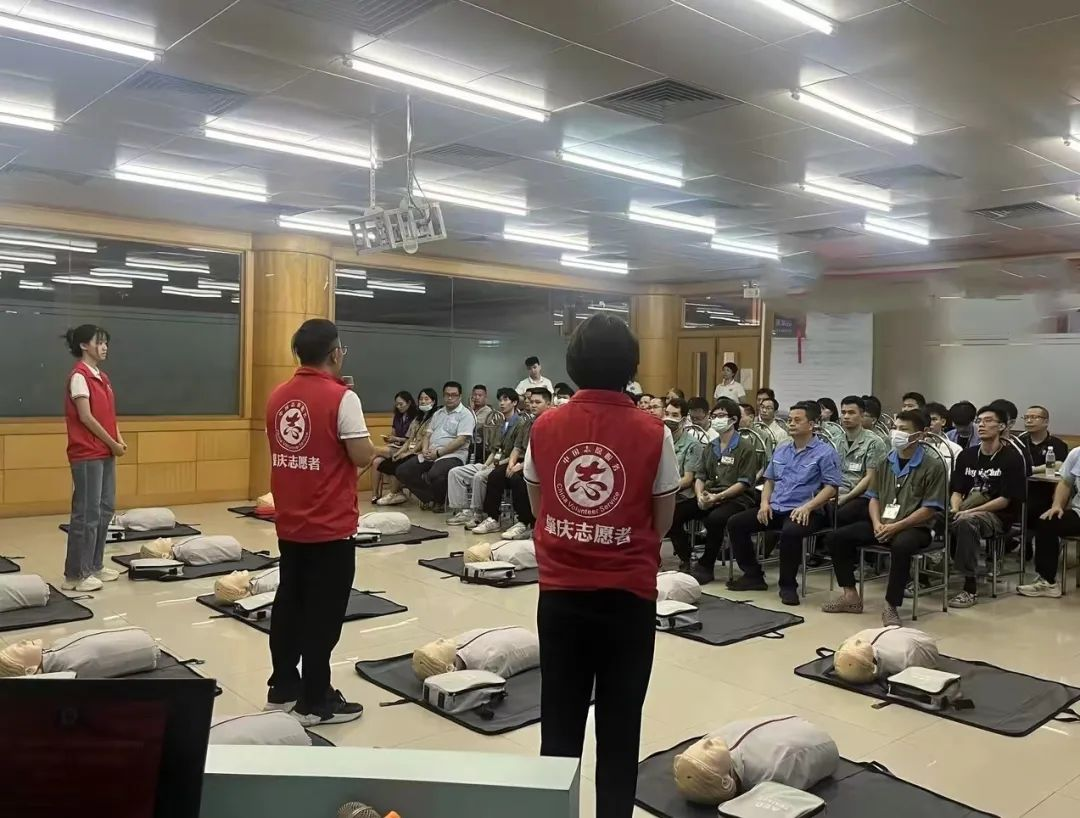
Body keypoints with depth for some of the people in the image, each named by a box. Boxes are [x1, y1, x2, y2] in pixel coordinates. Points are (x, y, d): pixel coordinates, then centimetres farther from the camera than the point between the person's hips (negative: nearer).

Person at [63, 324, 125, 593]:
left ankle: (95, 566, 23)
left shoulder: (102, 377, 15)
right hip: (87, 455, -9)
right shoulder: (79, 375, -12)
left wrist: (119, 439, 0)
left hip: (105, 454, 9)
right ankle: (76, 575, 2)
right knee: (88, 513, -6)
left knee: (106, 509, 13)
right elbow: (86, 417, -16)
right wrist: (112, 444, -12)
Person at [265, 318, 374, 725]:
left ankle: (283, 688, 29)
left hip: (289, 523, 7)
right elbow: (363, 456, -18)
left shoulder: (278, 395, 5)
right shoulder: (341, 397, -16)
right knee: (323, 613, 3)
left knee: (288, 603, 17)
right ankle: (314, 702, 12)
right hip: (330, 526, -7)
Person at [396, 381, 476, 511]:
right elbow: (427, 434, 20)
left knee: (435, 475, -36)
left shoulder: (465, 415, -1)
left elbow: (461, 440, -12)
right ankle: (429, 499, 2)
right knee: (402, 471, -8)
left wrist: (438, 453, -15)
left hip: (452, 455, -7)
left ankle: (440, 501, -4)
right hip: (430, 454, 7)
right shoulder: (438, 414, 23)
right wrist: (425, 449, -3)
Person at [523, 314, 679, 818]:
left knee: (560, 723, 15)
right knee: (619, 727, 12)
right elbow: (662, 521, 0)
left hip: (560, 593, 2)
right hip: (628, 596, -2)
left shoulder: (545, 427, -4)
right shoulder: (652, 433, -10)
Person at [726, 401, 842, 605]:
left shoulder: (825, 452, -2)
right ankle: (753, 575, 4)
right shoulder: (781, 449, 18)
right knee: (735, 523, -7)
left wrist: (807, 507, -22)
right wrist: (764, 502, 3)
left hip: (803, 511, -7)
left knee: (790, 532, -38)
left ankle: (788, 585, -18)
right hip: (775, 508, 7)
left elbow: (831, 487, -9)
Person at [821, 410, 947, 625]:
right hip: (882, 525, 6)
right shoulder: (886, 462, 11)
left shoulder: (932, 466, -6)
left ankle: (891, 606, -26)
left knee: (901, 546, -40)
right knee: (835, 537, -7)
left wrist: (896, 526, -19)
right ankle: (851, 596, 1)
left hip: (914, 527, -6)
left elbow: (930, 509, -11)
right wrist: (877, 523, -8)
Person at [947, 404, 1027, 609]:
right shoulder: (967, 455, 11)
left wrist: (970, 511, -18)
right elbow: (957, 491, 9)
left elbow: (1006, 499, -11)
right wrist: (955, 510, -13)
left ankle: (970, 587, -30)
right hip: (967, 513, 5)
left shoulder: (1012, 458, -5)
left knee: (967, 521, -36)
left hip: (998, 516, -5)